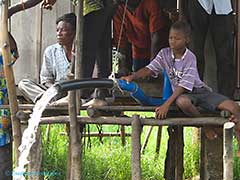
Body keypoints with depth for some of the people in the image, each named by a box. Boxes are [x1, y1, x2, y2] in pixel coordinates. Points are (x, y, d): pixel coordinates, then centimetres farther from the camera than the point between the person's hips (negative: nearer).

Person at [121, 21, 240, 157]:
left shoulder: (190, 58, -16)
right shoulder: (165, 54, -2)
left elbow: (184, 85, -22)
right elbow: (149, 69, -5)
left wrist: (166, 104, -30)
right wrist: (132, 77, -27)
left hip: (199, 89, -1)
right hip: (182, 94, 2)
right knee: (182, 102, -40)